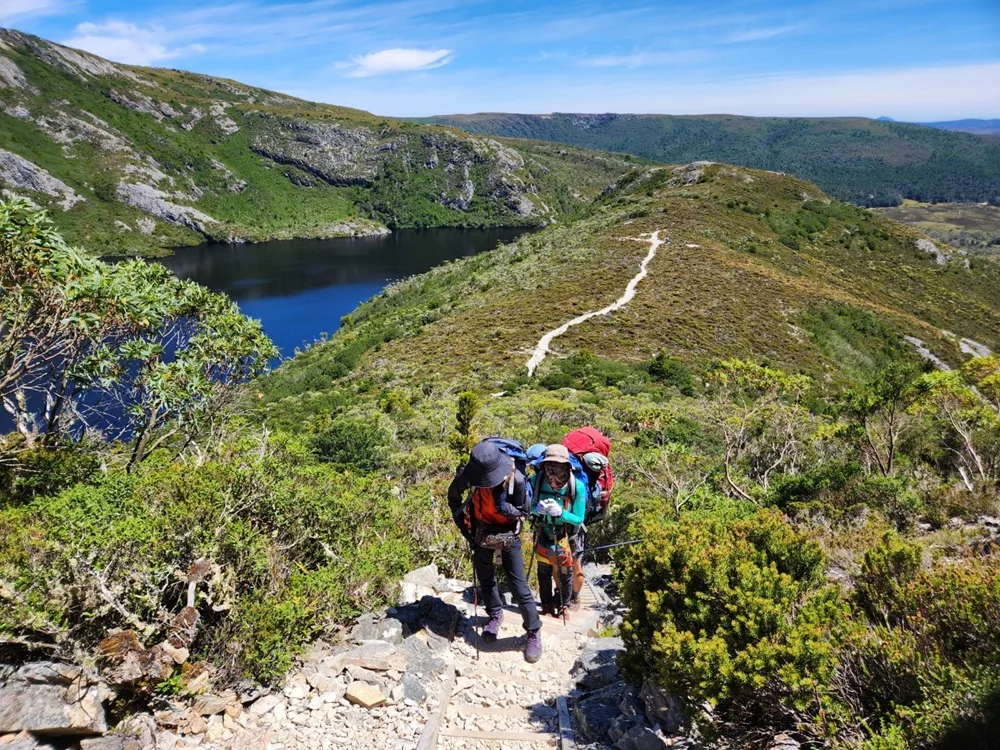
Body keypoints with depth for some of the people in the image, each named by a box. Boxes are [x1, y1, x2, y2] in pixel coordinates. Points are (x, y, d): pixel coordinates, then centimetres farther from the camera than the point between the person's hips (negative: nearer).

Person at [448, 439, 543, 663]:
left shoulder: (516, 478, -31)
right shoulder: (468, 474, -25)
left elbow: (524, 511, -15)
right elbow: (453, 497, -3)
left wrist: (506, 507, -36)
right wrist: (464, 526, -2)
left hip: (508, 533, -3)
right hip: (481, 530, 3)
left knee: (519, 586, -3)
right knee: (485, 577, 19)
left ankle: (534, 632, 13)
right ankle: (495, 614, 44)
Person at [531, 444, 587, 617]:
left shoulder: (577, 486, -29)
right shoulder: (537, 480, -25)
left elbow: (579, 519, -20)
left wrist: (560, 512, -38)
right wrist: (537, 509, -33)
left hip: (565, 537, -1)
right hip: (543, 534, 1)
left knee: (565, 573, 19)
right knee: (544, 571, 22)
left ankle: (564, 605, 46)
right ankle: (547, 603, 46)